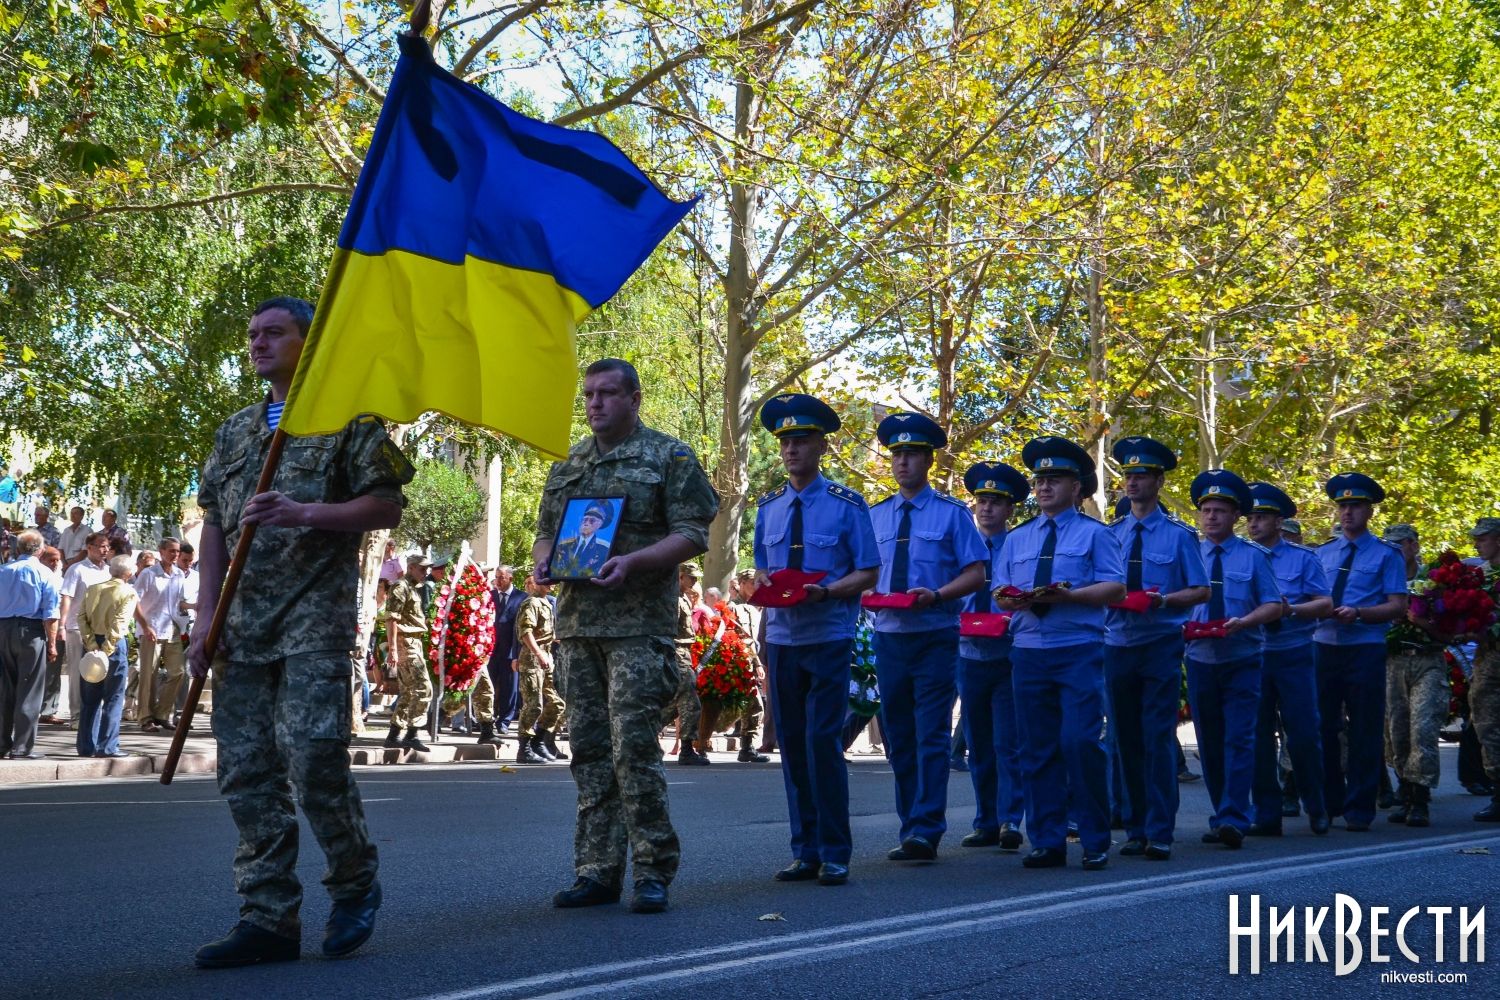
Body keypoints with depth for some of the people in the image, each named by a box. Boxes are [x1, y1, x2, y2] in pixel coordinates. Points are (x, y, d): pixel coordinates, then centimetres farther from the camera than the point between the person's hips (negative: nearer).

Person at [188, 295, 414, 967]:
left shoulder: (349, 420, 2)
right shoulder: (235, 431, 20)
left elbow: (387, 509, -5)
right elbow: (214, 528, 17)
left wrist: (304, 514, -17)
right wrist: (206, 617, 7)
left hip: (316, 617, -6)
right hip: (242, 626, 6)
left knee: (313, 756, -13)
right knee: (247, 772, 2)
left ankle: (355, 884, 11)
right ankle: (269, 920, 7)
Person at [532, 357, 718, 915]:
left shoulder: (669, 457, 2)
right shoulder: (567, 465, 20)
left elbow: (692, 535, -5)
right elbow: (545, 531, 26)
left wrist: (633, 561, -19)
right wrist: (543, 561, 3)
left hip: (638, 624, -6)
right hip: (576, 623, 6)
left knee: (633, 747, -10)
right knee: (589, 749, 7)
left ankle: (653, 872, -1)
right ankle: (597, 871, 13)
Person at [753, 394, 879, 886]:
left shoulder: (847, 505, -3)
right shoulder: (768, 507, 11)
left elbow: (867, 573, -3)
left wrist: (824, 591, -20)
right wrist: (764, 582, -5)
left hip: (828, 639, -5)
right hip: (780, 638, 5)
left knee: (823, 741, -10)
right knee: (791, 745, 7)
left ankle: (834, 855, 0)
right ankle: (804, 851, 15)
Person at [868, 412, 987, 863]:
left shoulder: (952, 513, 1)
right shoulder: (876, 515, 13)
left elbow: (975, 573, -3)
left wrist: (935, 595, -20)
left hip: (935, 635, -4)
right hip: (888, 635, 5)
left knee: (931, 736, -9)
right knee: (898, 738, 8)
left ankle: (925, 831, -10)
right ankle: (910, 828, 16)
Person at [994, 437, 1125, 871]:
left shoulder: (1094, 533, 6)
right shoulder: (1016, 538, 19)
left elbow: (1115, 587, -4)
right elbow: (1000, 593, 14)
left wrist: (1068, 595, -18)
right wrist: (1014, 599, -10)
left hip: (1079, 651, -4)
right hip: (1028, 651, 4)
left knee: (1081, 741, -13)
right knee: (1037, 749, 4)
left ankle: (1095, 842, -2)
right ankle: (1047, 842, 10)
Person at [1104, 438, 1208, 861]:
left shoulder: (1179, 536, 2)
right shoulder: (1109, 534, 10)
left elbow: (1201, 591, 1)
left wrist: (1160, 600, -15)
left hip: (1161, 646, -3)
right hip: (1118, 646, 3)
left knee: (1159, 739, -7)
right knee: (1127, 741, 7)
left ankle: (1160, 833, -5)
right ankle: (1135, 830, 14)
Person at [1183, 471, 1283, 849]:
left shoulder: (1253, 556, 4)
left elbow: (1274, 606, 1)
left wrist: (1242, 622, -18)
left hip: (1242, 661, -3)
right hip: (1200, 659, 3)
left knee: (1239, 740, -11)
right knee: (1209, 744, 7)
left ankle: (1233, 820, -16)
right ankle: (1221, 817, 17)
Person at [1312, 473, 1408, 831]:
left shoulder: (1386, 555, 3)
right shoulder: (1322, 553, 15)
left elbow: (1398, 606, -4)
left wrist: (1358, 613, -18)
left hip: (1365, 650, -4)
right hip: (1323, 646, 4)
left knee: (1364, 731, 0)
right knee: (1322, 727, 4)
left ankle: (1359, 809, 8)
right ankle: (1329, 802, 17)